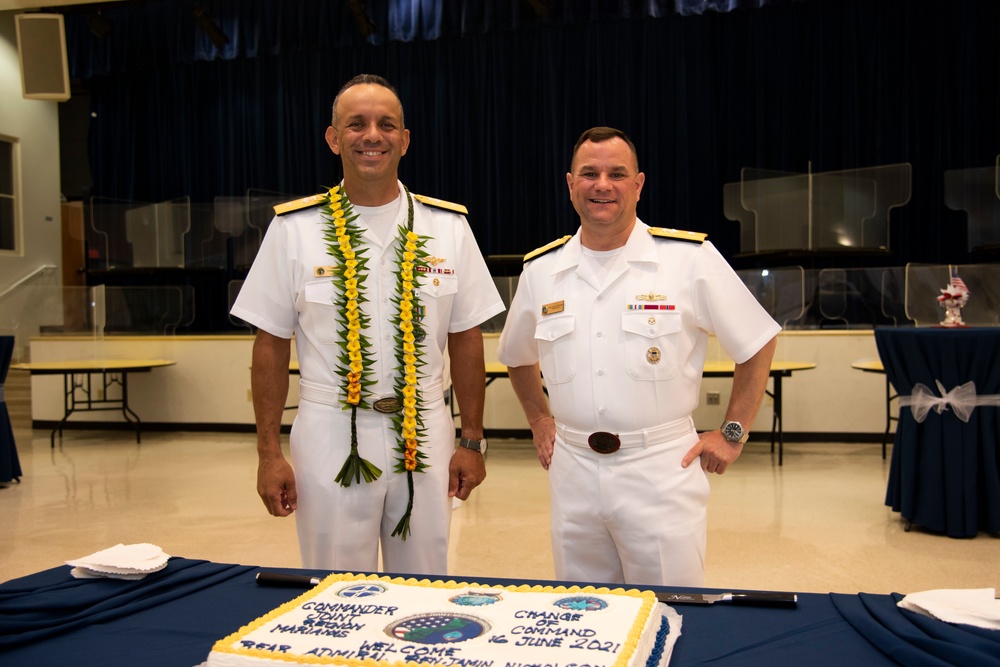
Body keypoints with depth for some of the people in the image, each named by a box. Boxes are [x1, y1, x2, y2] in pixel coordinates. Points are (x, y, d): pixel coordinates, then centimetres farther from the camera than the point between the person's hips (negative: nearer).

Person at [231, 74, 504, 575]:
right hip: (329, 439, -1)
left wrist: (472, 441, 2)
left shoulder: (447, 226, 3)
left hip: (425, 436, 1)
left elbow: (466, 339, 5)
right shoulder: (294, 228, 0)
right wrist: (268, 453, -2)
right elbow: (271, 345, 2)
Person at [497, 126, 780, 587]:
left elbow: (757, 343, 3)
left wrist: (733, 433, 1)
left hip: (662, 469, -3)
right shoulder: (541, 270, 5)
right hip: (572, 472, 3)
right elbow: (516, 356, 23)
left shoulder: (689, 257, -5)